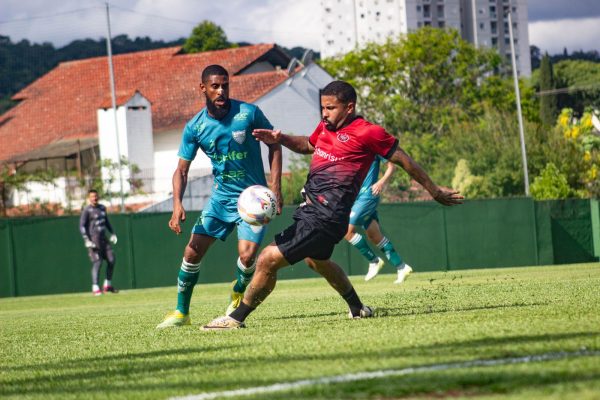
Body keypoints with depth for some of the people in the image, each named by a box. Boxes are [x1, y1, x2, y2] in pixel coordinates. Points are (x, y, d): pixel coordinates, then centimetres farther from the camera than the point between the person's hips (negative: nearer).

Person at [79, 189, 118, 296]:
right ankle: (95, 288, -9)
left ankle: (107, 285, 14)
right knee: (97, 262, -12)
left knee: (111, 259, 3)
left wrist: (112, 233, 16)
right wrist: (87, 240, -19)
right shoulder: (87, 210, -7)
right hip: (93, 239, -7)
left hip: (103, 238, 7)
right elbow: (82, 226, -11)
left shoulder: (102, 208, 14)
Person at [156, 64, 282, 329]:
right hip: (221, 196, 3)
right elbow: (182, 170, -1)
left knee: (247, 255, -18)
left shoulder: (249, 113, -12)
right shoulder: (195, 127, -6)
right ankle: (181, 312, 11)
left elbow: (274, 145, 0)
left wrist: (275, 187, -7)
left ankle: (238, 295, 16)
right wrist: (177, 204, -16)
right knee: (192, 252, -5)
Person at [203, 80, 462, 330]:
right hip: (311, 209, 10)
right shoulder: (325, 127, 12)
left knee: (268, 259, -14)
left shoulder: (368, 133, -11)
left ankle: (237, 318, -4)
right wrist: (279, 139, 13)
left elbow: (404, 160, -1)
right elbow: (307, 145, 33)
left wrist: (435, 192, 7)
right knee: (316, 261, 33)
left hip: (325, 217, -10)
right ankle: (358, 309, 50)